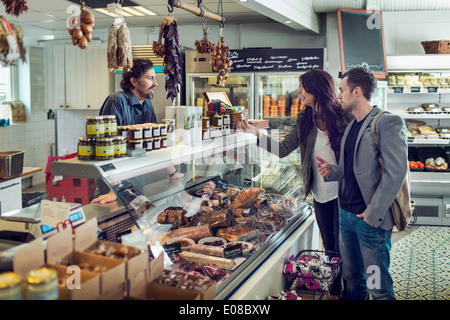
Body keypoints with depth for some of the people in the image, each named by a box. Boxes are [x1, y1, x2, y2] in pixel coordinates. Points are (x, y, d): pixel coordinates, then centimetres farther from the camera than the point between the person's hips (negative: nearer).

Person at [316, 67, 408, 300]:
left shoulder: (388, 123, -12)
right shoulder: (351, 126, 15)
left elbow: (395, 173, -18)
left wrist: (373, 214, -17)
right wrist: (331, 171, 2)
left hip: (371, 219, -8)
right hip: (346, 214, 8)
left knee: (377, 286, 0)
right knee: (352, 279, 16)